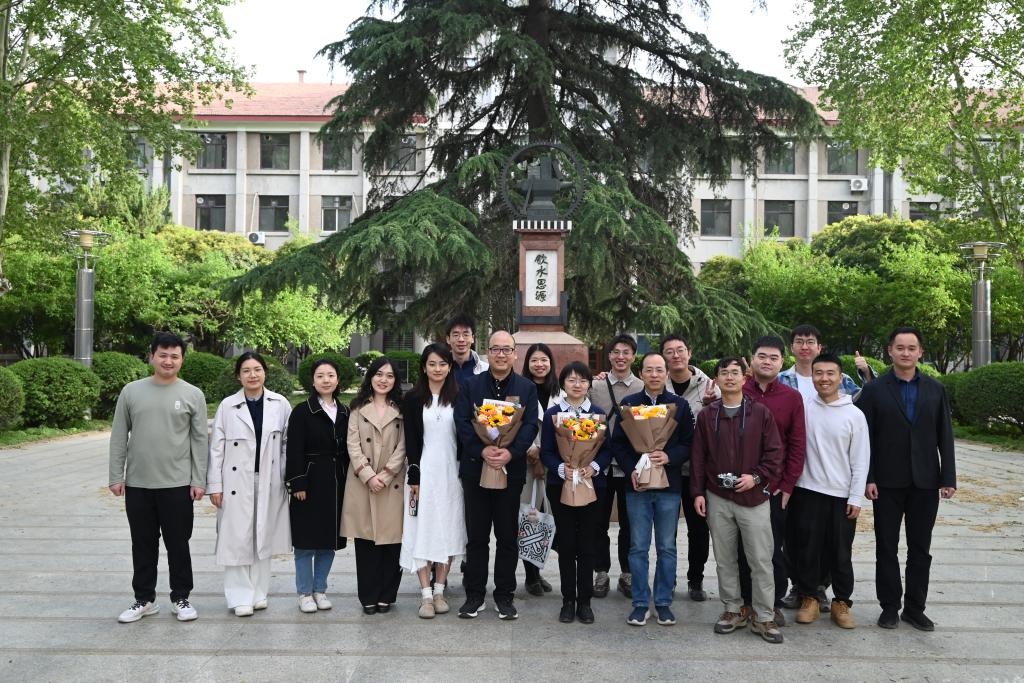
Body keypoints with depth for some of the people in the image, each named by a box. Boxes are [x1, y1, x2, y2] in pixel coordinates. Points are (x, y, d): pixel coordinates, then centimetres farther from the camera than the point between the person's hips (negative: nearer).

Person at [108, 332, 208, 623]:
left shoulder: (193, 395, -1)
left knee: (178, 545, 6)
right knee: (143, 545, 12)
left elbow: (200, 441, -1)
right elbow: (119, 437, 6)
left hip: (178, 484, -2)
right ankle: (144, 599, 24)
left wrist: (199, 480, -6)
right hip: (137, 484, 2)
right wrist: (116, 476, 1)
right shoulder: (131, 391, 4)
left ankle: (181, 598, 19)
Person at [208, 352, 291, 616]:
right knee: (237, 538, 2)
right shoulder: (227, 405, -2)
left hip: (269, 482, 1)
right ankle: (240, 597, 13)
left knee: (263, 536, 10)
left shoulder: (280, 404, -1)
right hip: (237, 482, -1)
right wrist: (214, 485, -3)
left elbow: (289, 444, 2)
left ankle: (258, 592, 22)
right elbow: (216, 447, 0)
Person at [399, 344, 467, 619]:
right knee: (422, 529, -2)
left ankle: (439, 590, 16)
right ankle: (426, 594, 5)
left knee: (448, 529, 5)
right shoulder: (412, 399, 2)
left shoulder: (459, 398, 5)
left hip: (452, 472, 1)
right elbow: (410, 441, -1)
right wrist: (414, 478, -7)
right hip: (424, 471, -1)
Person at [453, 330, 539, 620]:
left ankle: (505, 595, 20)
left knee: (507, 536, 8)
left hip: (511, 469, 0)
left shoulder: (527, 388, 5)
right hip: (475, 468, 0)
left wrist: (510, 452, -19)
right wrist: (482, 450, -20)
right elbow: (462, 423, -5)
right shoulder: (470, 385, 4)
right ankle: (474, 594, 19)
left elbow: (530, 426, -4)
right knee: (476, 536, 8)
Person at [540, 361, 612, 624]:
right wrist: (562, 469, -18)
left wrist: (594, 467, -16)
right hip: (560, 485, -1)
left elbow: (607, 449, 2)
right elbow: (546, 452, -1)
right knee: (566, 544, 5)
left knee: (587, 544, 4)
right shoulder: (551, 414, 3)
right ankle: (568, 600, 15)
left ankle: (584, 601, 14)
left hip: (591, 484, 1)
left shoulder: (598, 414, 6)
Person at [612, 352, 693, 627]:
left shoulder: (680, 405, 4)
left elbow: (689, 443, 2)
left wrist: (669, 456, -16)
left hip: (669, 485, 0)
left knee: (667, 548, 8)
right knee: (638, 547, 5)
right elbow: (617, 442, 3)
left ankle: (663, 602, 20)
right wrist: (631, 470, -11)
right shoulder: (628, 403, 4)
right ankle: (640, 603, 16)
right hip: (637, 484, 0)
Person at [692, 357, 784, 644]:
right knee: (725, 559, 11)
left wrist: (757, 477, -14)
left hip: (753, 498, -2)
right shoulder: (706, 416, 6)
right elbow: (698, 457, 6)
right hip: (717, 499, 2)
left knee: (761, 560, 1)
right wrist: (698, 493, 1)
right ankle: (733, 610, 24)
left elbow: (775, 452, -1)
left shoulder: (761, 413, -1)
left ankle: (763, 617, 12)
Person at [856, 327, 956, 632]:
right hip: (887, 483, -2)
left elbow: (945, 436, 5)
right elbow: (865, 437, -4)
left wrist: (948, 478, -1)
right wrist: (868, 478, -9)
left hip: (925, 482, 2)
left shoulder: (936, 390, 6)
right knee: (886, 548, 7)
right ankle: (890, 606, 18)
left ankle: (915, 608, 20)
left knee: (920, 549, 9)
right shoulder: (874, 390, -1)